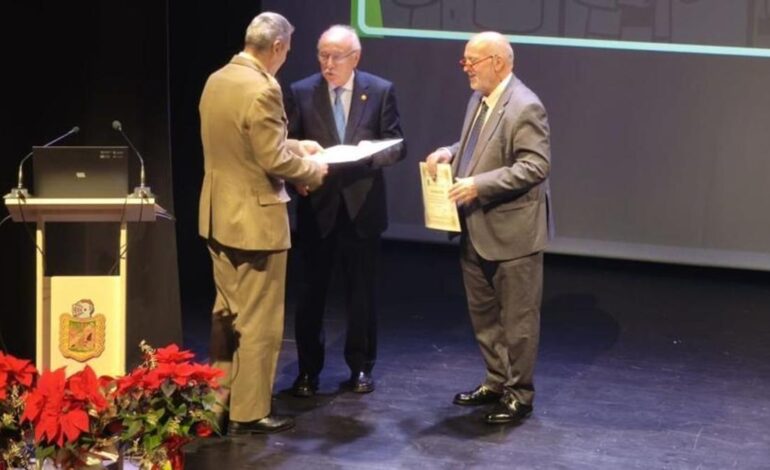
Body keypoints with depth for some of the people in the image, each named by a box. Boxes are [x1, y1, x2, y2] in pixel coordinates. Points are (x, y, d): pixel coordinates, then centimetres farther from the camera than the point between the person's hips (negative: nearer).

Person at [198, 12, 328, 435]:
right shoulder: (262, 89, -22)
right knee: (258, 321, 2)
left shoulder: (217, 80, 7)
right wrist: (313, 170, -5)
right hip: (255, 218, -9)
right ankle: (248, 413, 10)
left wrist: (294, 146, 19)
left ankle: (220, 400, 29)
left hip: (220, 213, 9)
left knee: (226, 314, 20)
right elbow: (273, 160, -22)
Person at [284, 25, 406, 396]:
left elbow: (397, 146, -1)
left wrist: (369, 155, -20)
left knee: (361, 291, 10)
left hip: (362, 206, 0)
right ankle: (308, 369, 18)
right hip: (317, 206, 0)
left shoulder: (381, 91, -1)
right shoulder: (300, 93, -1)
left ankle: (360, 366, 24)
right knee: (312, 291, 6)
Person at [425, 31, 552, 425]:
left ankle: (519, 393, 14)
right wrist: (449, 153, 2)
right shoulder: (478, 100, 10)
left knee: (517, 317, 3)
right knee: (483, 313, 17)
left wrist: (478, 185, -26)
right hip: (476, 230, 9)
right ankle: (496, 381, 31)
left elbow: (536, 166, -22)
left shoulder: (525, 107, -17)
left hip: (512, 231, -9)